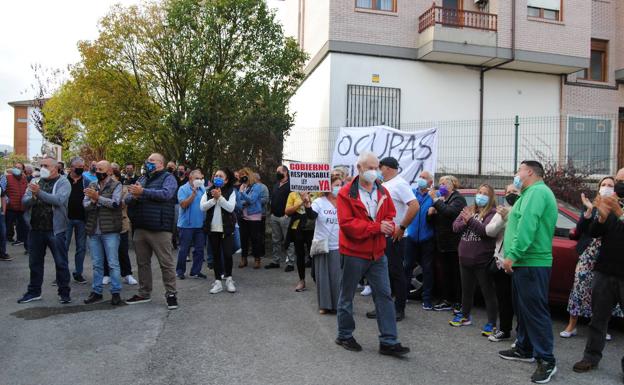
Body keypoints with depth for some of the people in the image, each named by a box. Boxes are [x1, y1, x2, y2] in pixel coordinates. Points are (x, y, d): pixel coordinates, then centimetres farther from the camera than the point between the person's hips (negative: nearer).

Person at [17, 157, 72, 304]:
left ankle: (64, 292, 14)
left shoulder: (63, 183, -4)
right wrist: (33, 197, -18)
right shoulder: (36, 182, 11)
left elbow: (59, 199, -21)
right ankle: (34, 292, 29)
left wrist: (39, 193, -28)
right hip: (35, 229, 5)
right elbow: (24, 202, 3)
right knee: (35, 262, 15)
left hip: (55, 229, -5)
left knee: (61, 263, 3)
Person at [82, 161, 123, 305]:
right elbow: (85, 205, 3)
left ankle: (116, 292, 8)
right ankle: (96, 291, 22)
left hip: (110, 230, -5)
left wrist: (97, 197, -21)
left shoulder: (116, 185, -2)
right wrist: (92, 201, -18)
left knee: (113, 263, 0)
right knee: (96, 264, 13)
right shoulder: (92, 186, 12)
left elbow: (115, 203, -17)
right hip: (93, 230, 5)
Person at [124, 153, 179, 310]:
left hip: (159, 229, -7)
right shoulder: (142, 179, 19)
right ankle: (144, 293, 28)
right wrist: (134, 196, -10)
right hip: (140, 228, 7)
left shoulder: (168, 178, 0)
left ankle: (171, 294, 8)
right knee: (142, 262, 15)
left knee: (166, 263, -2)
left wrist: (143, 192, -17)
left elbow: (166, 193, -20)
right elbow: (128, 199, 14)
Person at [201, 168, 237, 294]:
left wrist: (220, 197, -19)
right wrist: (214, 199, -17)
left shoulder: (231, 191, 0)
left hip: (227, 228, -3)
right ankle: (218, 281, 15)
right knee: (216, 255, 8)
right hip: (212, 228, 3)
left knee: (227, 254, -4)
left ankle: (228, 278, 18)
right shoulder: (209, 192, 7)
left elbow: (231, 208, -14)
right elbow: (202, 207, -6)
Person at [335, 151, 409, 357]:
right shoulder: (346, 193, -12)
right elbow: (346, 223, -20)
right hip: (353, 253, -5)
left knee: (384, 296, 5)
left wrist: (388, 226, -12)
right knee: (347, 296, 10)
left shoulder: (383, 191, 6)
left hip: (378, 253, 5)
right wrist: (376, 227, -22)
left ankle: (389, 342, 13)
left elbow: (390, 215, 12)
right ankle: (344, 335, 28)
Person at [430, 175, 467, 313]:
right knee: (444, 273, 9)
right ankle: (447, 300, 18)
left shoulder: (458, 198, -7)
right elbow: (435, 220, 19)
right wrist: (431, 212, -2)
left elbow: (449, 212, -26)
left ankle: (459, 302, 9)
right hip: (441, 243, 7)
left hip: (454, 243, -7)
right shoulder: (442, 199, 15)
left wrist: (436, 200, -22)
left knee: (456, 274, 1)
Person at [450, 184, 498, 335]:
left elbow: (487, 230, -21)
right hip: (465, 258, 7)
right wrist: (465, 222, -14)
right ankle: (465, 316, 36)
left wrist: (471, 220, -24)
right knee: (466, 290, 20)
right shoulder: (468, 210, 12)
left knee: (488, 292, 2)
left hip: (483, 260, -6)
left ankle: (492, 323, 12)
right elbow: (455, 226, 5)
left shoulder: (492, 213, -7)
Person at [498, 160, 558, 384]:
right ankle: (524, 349, 28)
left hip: (532, 263, -11)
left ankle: (546, 361, 0)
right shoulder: (530, 193, 22)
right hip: (523, 262, 11)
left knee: (535, 311, -7)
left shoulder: (537, 191, -12)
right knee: (523, 308, 17)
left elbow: (527, 225, -24)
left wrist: (513, 254, -25)